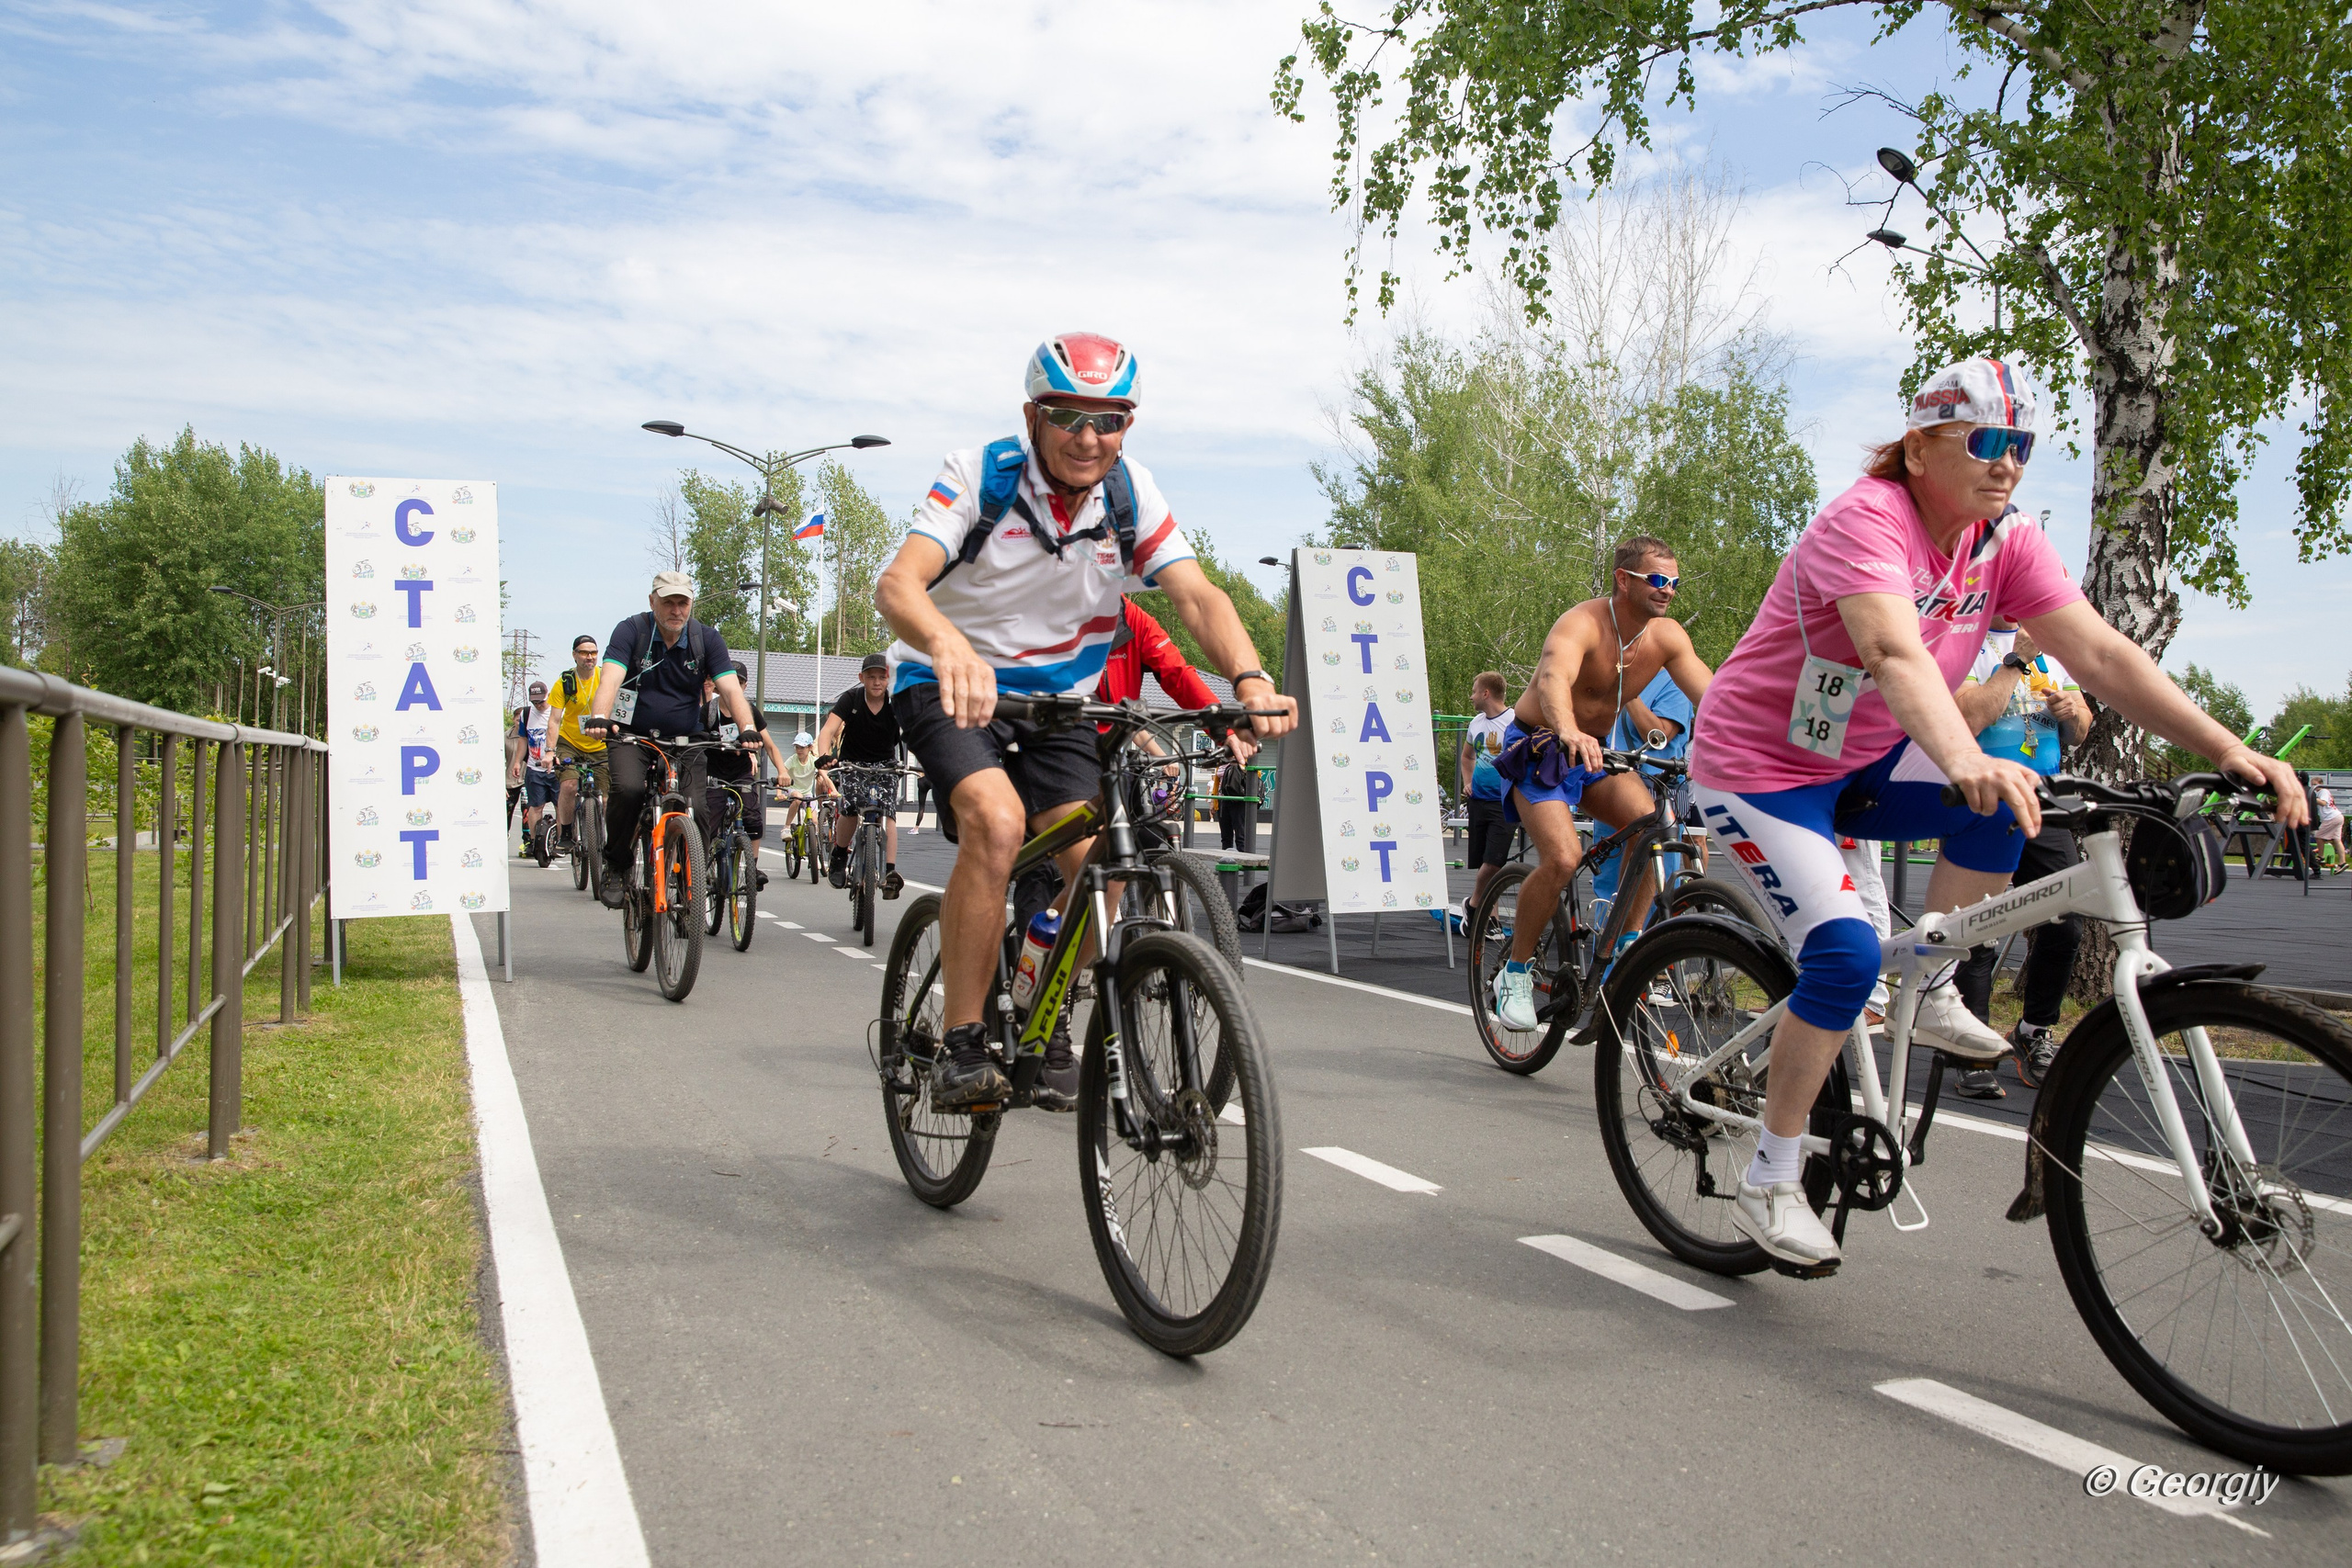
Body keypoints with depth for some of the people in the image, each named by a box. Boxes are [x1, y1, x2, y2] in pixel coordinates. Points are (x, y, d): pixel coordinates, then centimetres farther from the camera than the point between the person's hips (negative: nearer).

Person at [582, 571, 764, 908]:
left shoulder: (706, 639, -4)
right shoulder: (631, 631, -8)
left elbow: (731, 689, -15)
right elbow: (611, 679, -23)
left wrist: (748, 728, -34)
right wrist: (599, 718, -43)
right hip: (632, 735, -1)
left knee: (697, 809, -18)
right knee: (627, 789, -29)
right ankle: (615, 867, -7)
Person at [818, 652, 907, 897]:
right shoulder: (850, 699, -16)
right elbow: (827, 731, -26)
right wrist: (824, 758, -45)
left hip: (885, 764, 0)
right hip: (852, 762, 0)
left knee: (888, 813, -19)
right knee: (849, 809, -20)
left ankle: (890, 871, -23)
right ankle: (839, 857, 5)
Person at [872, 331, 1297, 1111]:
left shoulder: (1134, 496, -9)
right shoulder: (980, 474, -19)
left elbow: (1197, 594, -19)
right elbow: (897, 585, -33)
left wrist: (1250, 680, -40)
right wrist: (950, 645, -56)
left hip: (1056, 697, 4)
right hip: (950, 686, -4)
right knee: (997, 821, -31)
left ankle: (1050, 1027, 14)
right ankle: (960, 1046, -20)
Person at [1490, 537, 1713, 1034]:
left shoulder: (1667, 636, -6)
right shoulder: (1582, 623, -25)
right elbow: (1553, 678, -45)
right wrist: (1569, 733, -66)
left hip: (1594, 751, 6)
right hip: (1538, 746, -6)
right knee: (1562, 858, -25)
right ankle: (1515, 971, -6)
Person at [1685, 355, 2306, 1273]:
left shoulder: (2004, 543, -4)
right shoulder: (1866, 521, -25)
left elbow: (2102, 654, -11)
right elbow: (1896, 654, -43)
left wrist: (2227, 751, -22)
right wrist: (1965, 760, -60)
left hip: (1859, 762, 7)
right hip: (1757, 768, -7)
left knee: (2009, 803, -16)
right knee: (1845, 954, -21)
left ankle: (1931, 995, 4)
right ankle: (1770, 1181, -6)